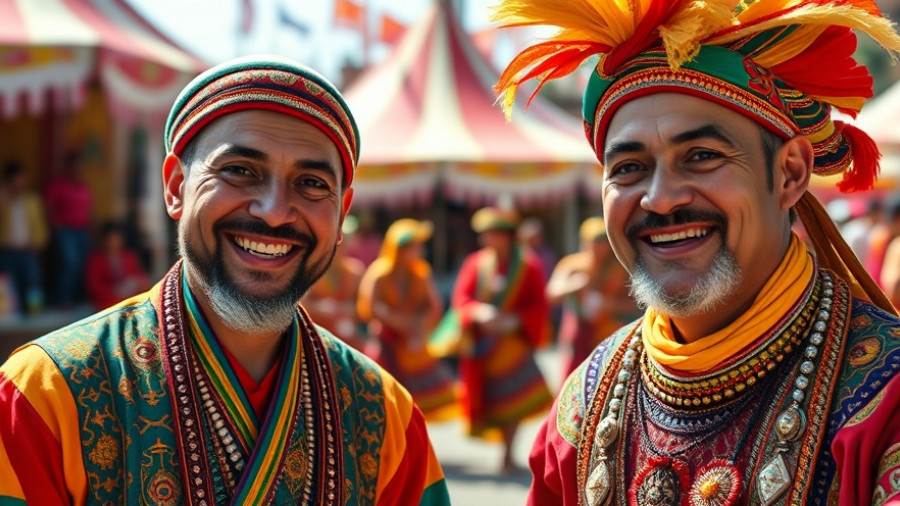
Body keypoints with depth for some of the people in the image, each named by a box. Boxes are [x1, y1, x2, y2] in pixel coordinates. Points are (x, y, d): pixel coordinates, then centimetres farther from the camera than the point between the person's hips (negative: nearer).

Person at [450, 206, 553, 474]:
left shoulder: (528, 265, -3)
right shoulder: (476, 263, 5)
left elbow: (539, 306, -3)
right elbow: (460, 298, -1)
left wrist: (513, 321, -18)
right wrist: (480, 312, -21)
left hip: (512, 339, -3)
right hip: (480, 344, 3)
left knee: (513, 398, -8)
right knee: (482, 398, 5)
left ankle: (508, 454, 3)